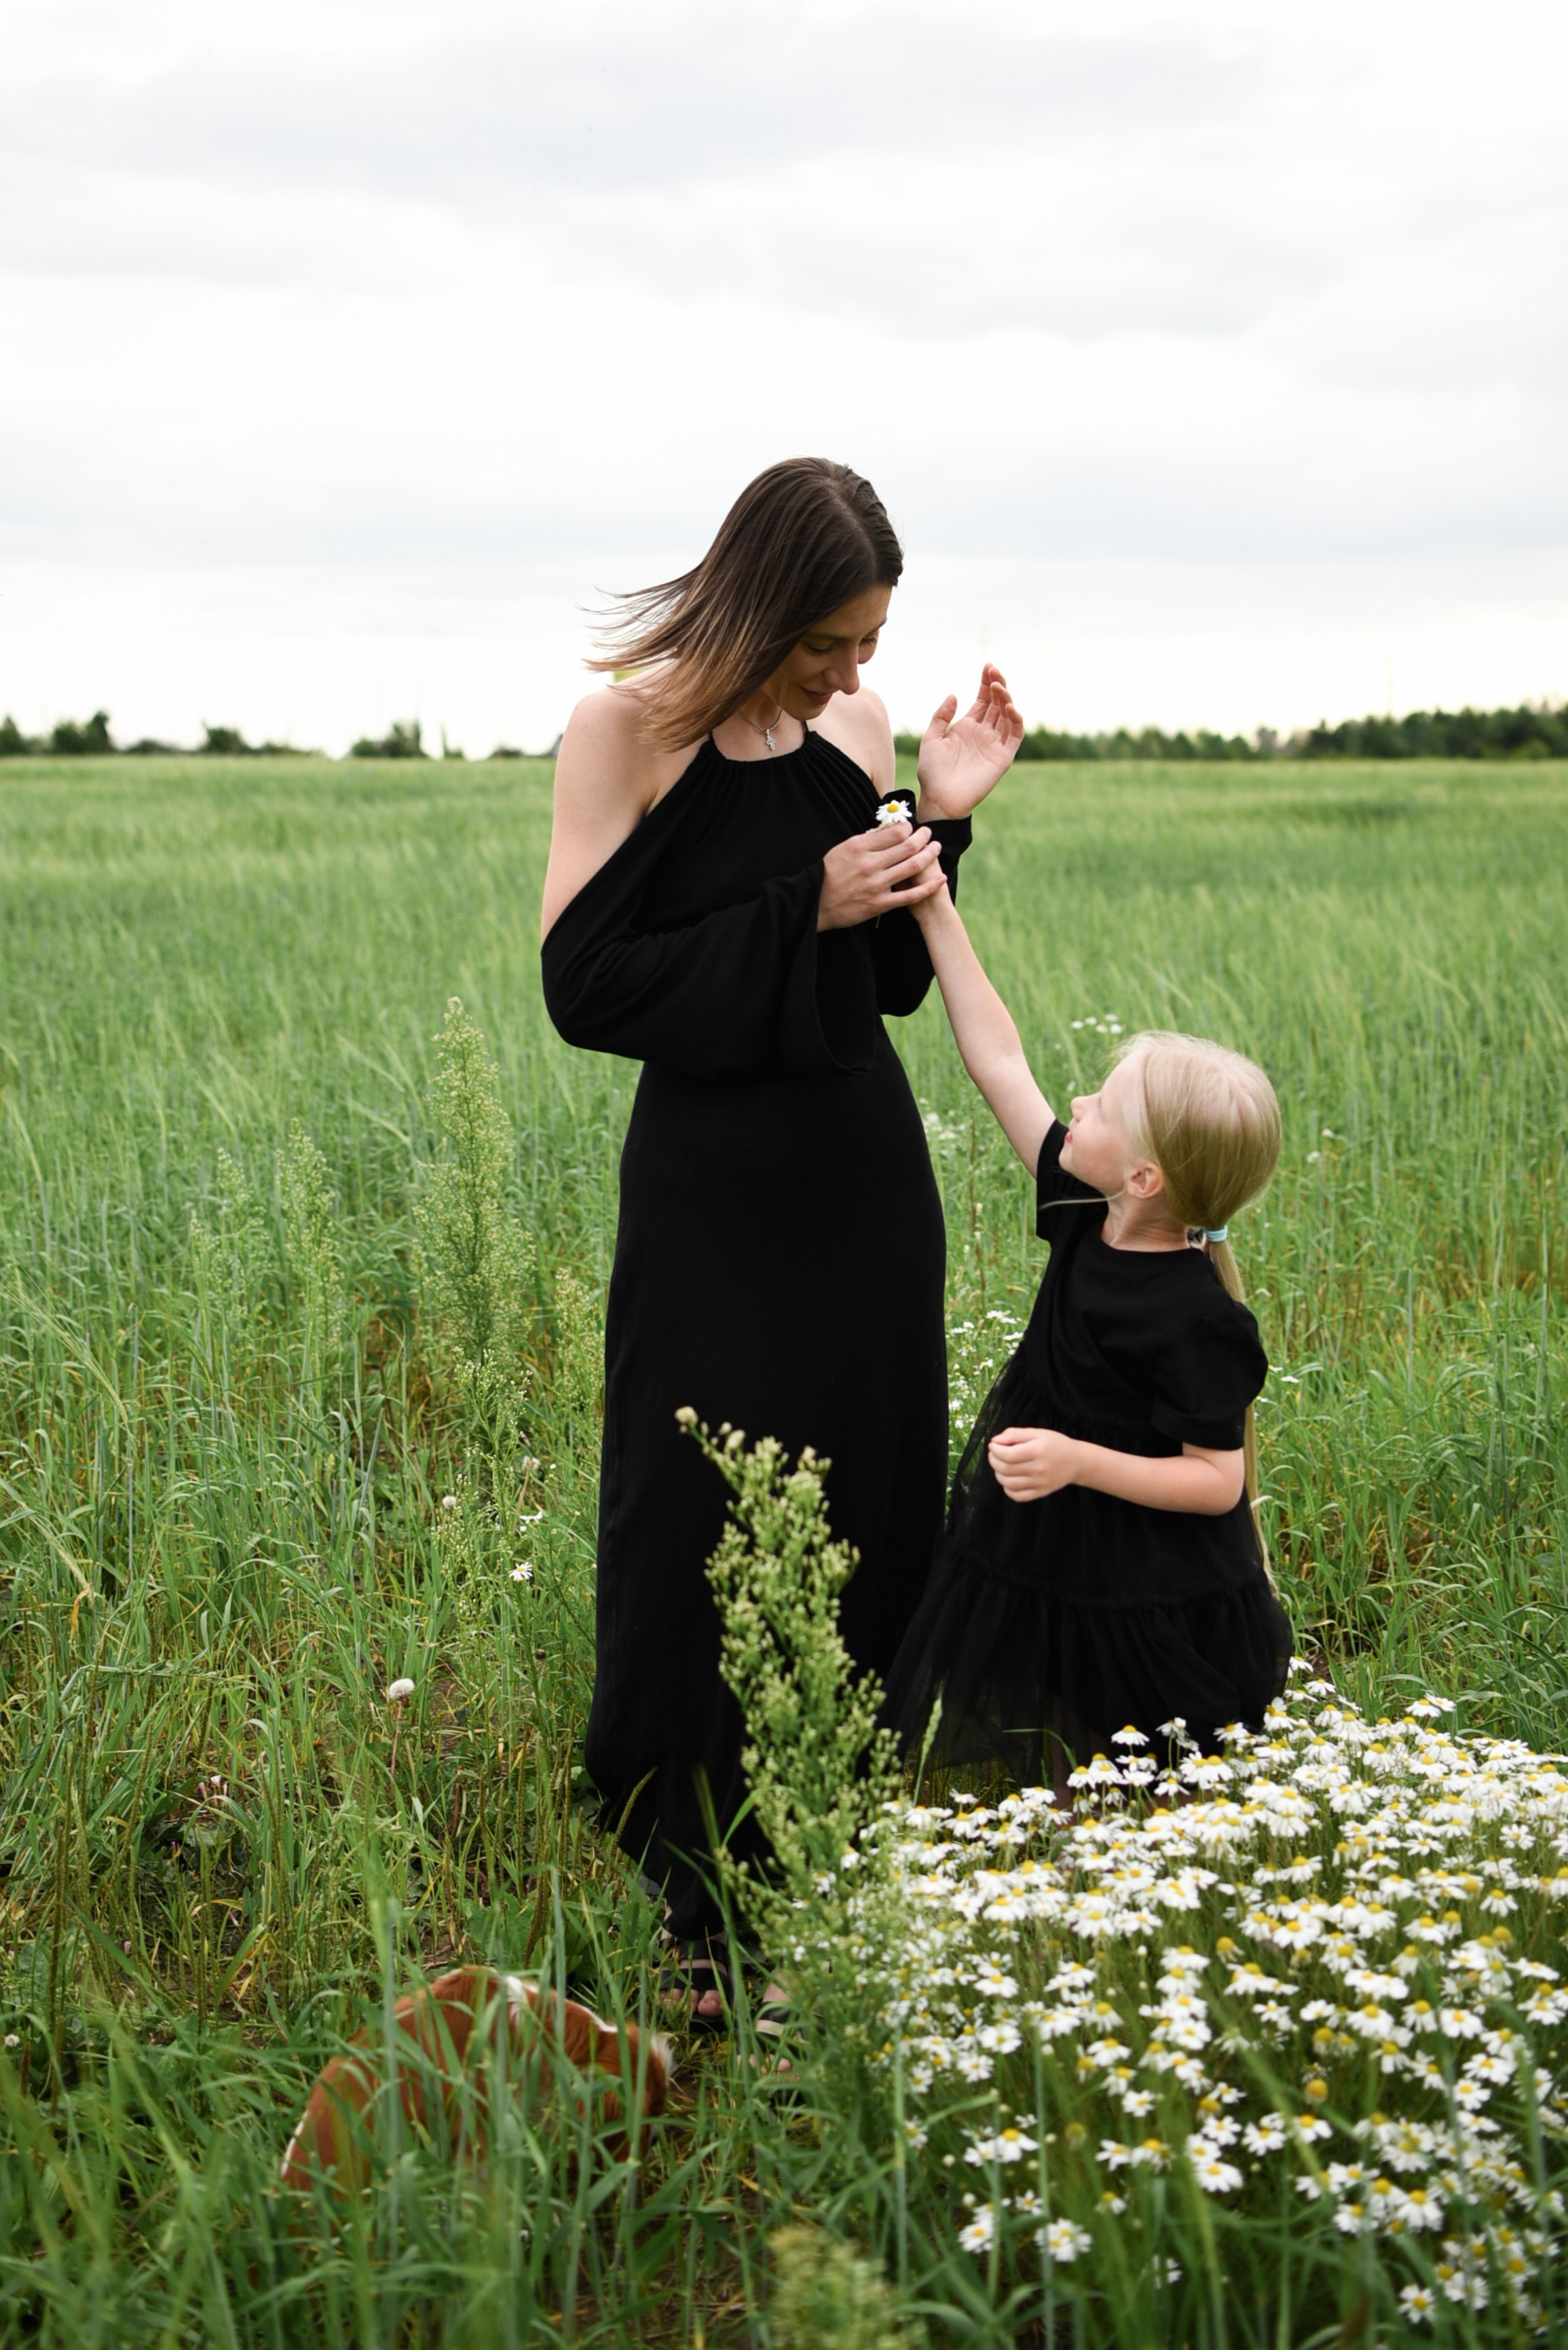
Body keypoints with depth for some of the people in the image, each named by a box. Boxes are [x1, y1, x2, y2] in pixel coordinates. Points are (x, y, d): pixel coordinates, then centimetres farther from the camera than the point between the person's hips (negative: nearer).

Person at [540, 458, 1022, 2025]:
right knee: (707, 1529, 0)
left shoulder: (855, 727, 4)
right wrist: (802, 910, -17)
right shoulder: (627, 729, -10)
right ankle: (692, 1921, 16)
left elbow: (894, 985, 10)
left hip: (866, 1173, 5)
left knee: (874, 1507, 10)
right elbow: (585, 986, -13)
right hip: (714, 1190, -5)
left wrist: (941, 819, -4)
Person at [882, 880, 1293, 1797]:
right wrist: (938, 913, 1)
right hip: (1048, 1583, 7)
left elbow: (1217, 1480, -19)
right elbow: (1001, 1064, 1)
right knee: (1066, 1791, 16)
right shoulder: (1089, 1222, -3)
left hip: (1150, 1620, -7)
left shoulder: (1192, 1318, -24)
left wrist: (1077, 1461, -30)